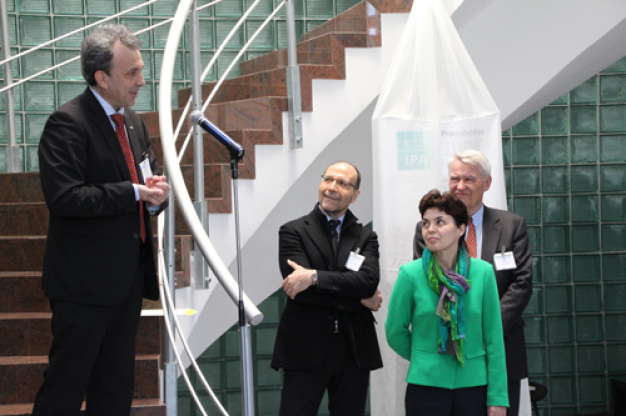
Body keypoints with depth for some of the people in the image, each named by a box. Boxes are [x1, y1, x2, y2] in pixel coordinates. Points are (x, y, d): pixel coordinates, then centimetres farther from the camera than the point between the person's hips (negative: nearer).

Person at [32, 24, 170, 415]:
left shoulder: (134, 123, 13)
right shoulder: (67, 123, -14)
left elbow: (147, 180, 21)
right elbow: (65, 197, -24)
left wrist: (156, 193, -3)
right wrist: (133, 192, -22)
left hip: (128, 278, 9)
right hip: (85, 280, -8)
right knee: (67, 384, -1)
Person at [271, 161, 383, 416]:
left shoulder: (366, 238, 11)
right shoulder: (293, 231, 3)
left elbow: (369, 280, -9)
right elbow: (298, 287, -11)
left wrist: (314, 276, -20)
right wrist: (359, 299, -9)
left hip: (354, 351, 3)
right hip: (306, 350, -3)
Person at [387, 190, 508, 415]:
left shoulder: (483, 272, -1)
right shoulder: (410, 274, -4)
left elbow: (494, 339, 0)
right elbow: (395, 332, 6)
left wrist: (497, 397, -3)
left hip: (474, 385, 1)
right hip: (425, 386, -1)